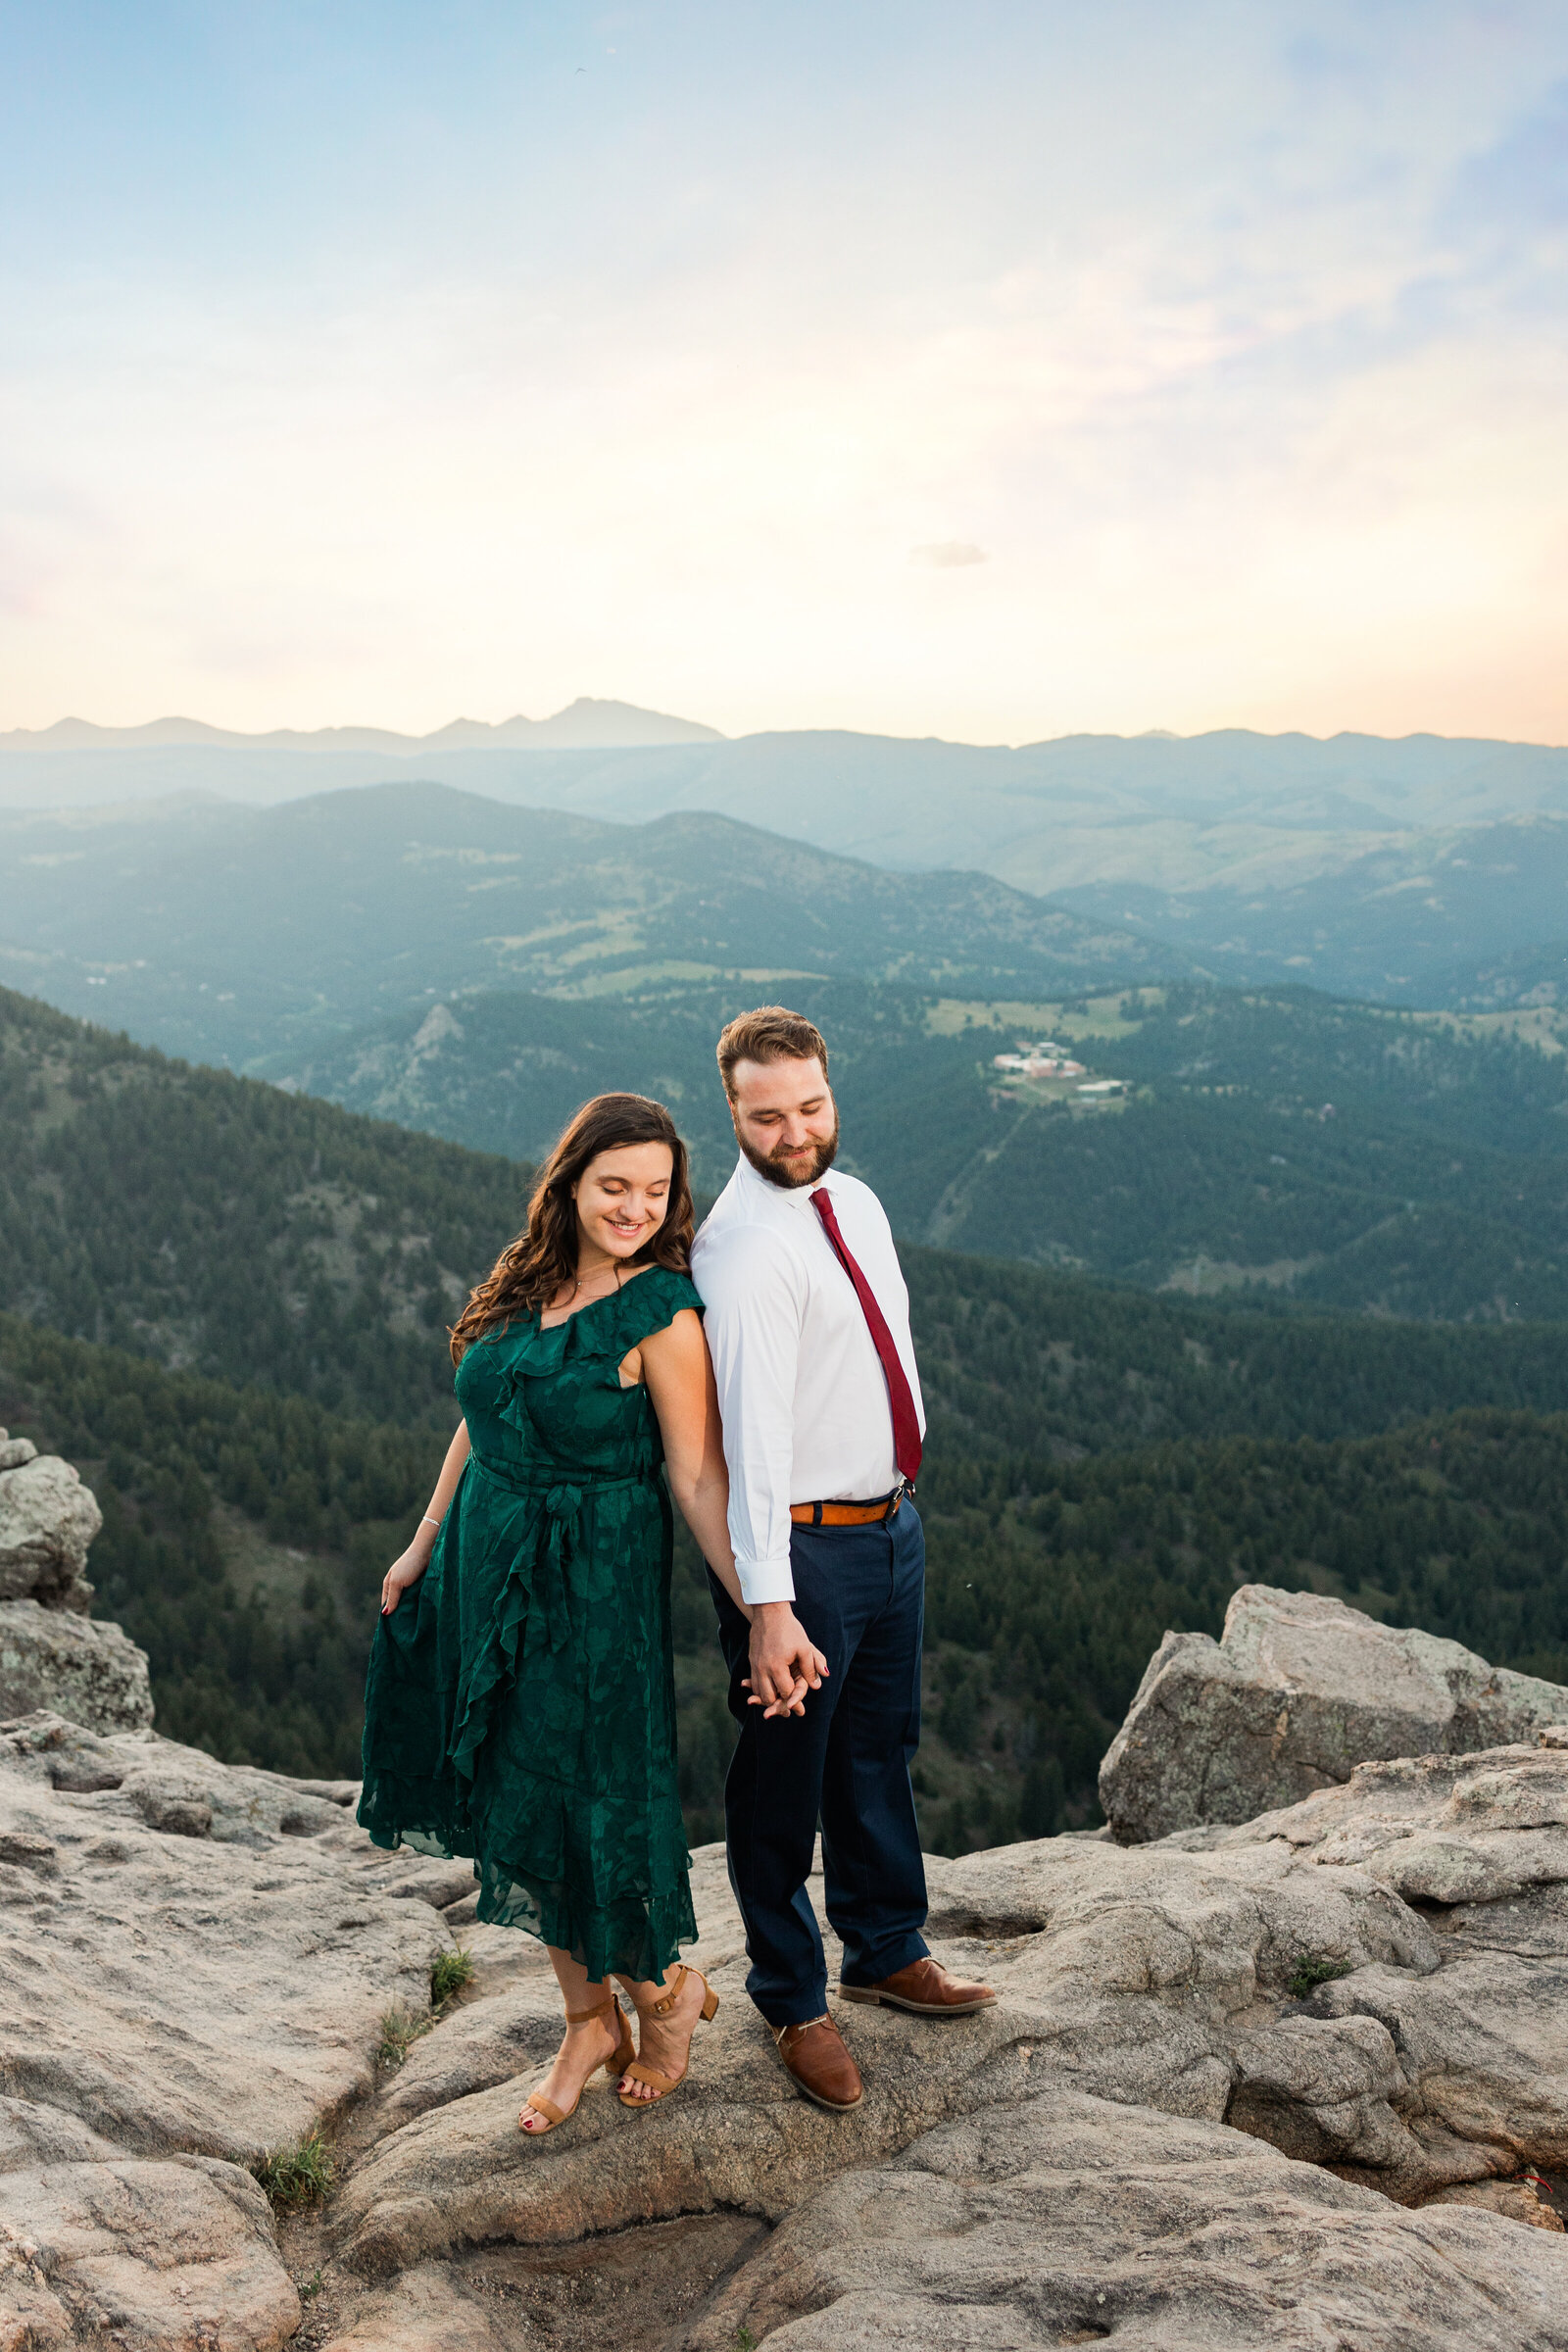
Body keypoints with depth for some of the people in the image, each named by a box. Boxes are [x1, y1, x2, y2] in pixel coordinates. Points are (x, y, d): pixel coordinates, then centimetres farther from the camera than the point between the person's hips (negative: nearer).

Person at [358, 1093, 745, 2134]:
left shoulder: (663, 1312, -14)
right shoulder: (526, 1282, 5)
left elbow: (698, 1476, -14)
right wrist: (426, 1544, 19)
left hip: (597, 1579, -7)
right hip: (490, 1568, 7)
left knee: (593, 1799, 2)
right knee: (517, 1802, 14)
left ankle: (663, 1990, 31)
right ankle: (590, 2018, 33)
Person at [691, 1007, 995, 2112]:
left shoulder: (855, 1200, 4)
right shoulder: (741, 1247, -23)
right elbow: (752, 1431, -28)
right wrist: (767, 1608, -31)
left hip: (893, 1522, 8)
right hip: (801, 1544, -8)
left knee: (882, 1753, 25)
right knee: (784, 1781, 11)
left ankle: (886, 1948, 47)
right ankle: (794, 2001, 33)